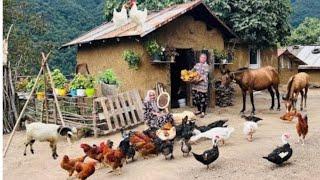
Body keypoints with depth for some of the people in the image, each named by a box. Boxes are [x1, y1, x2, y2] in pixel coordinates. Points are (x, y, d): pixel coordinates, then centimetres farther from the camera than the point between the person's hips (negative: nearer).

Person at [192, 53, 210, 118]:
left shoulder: (206, 66, -3)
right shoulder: (196, 64, 15)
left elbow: (205, 75, -12)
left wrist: (200, 79, -26)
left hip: (202, 83, -6)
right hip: (195, 83, 6)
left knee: (203, 98, -5)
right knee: (196, 97, 8)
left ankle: (203, 112, 5)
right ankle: (199, 110, 24)